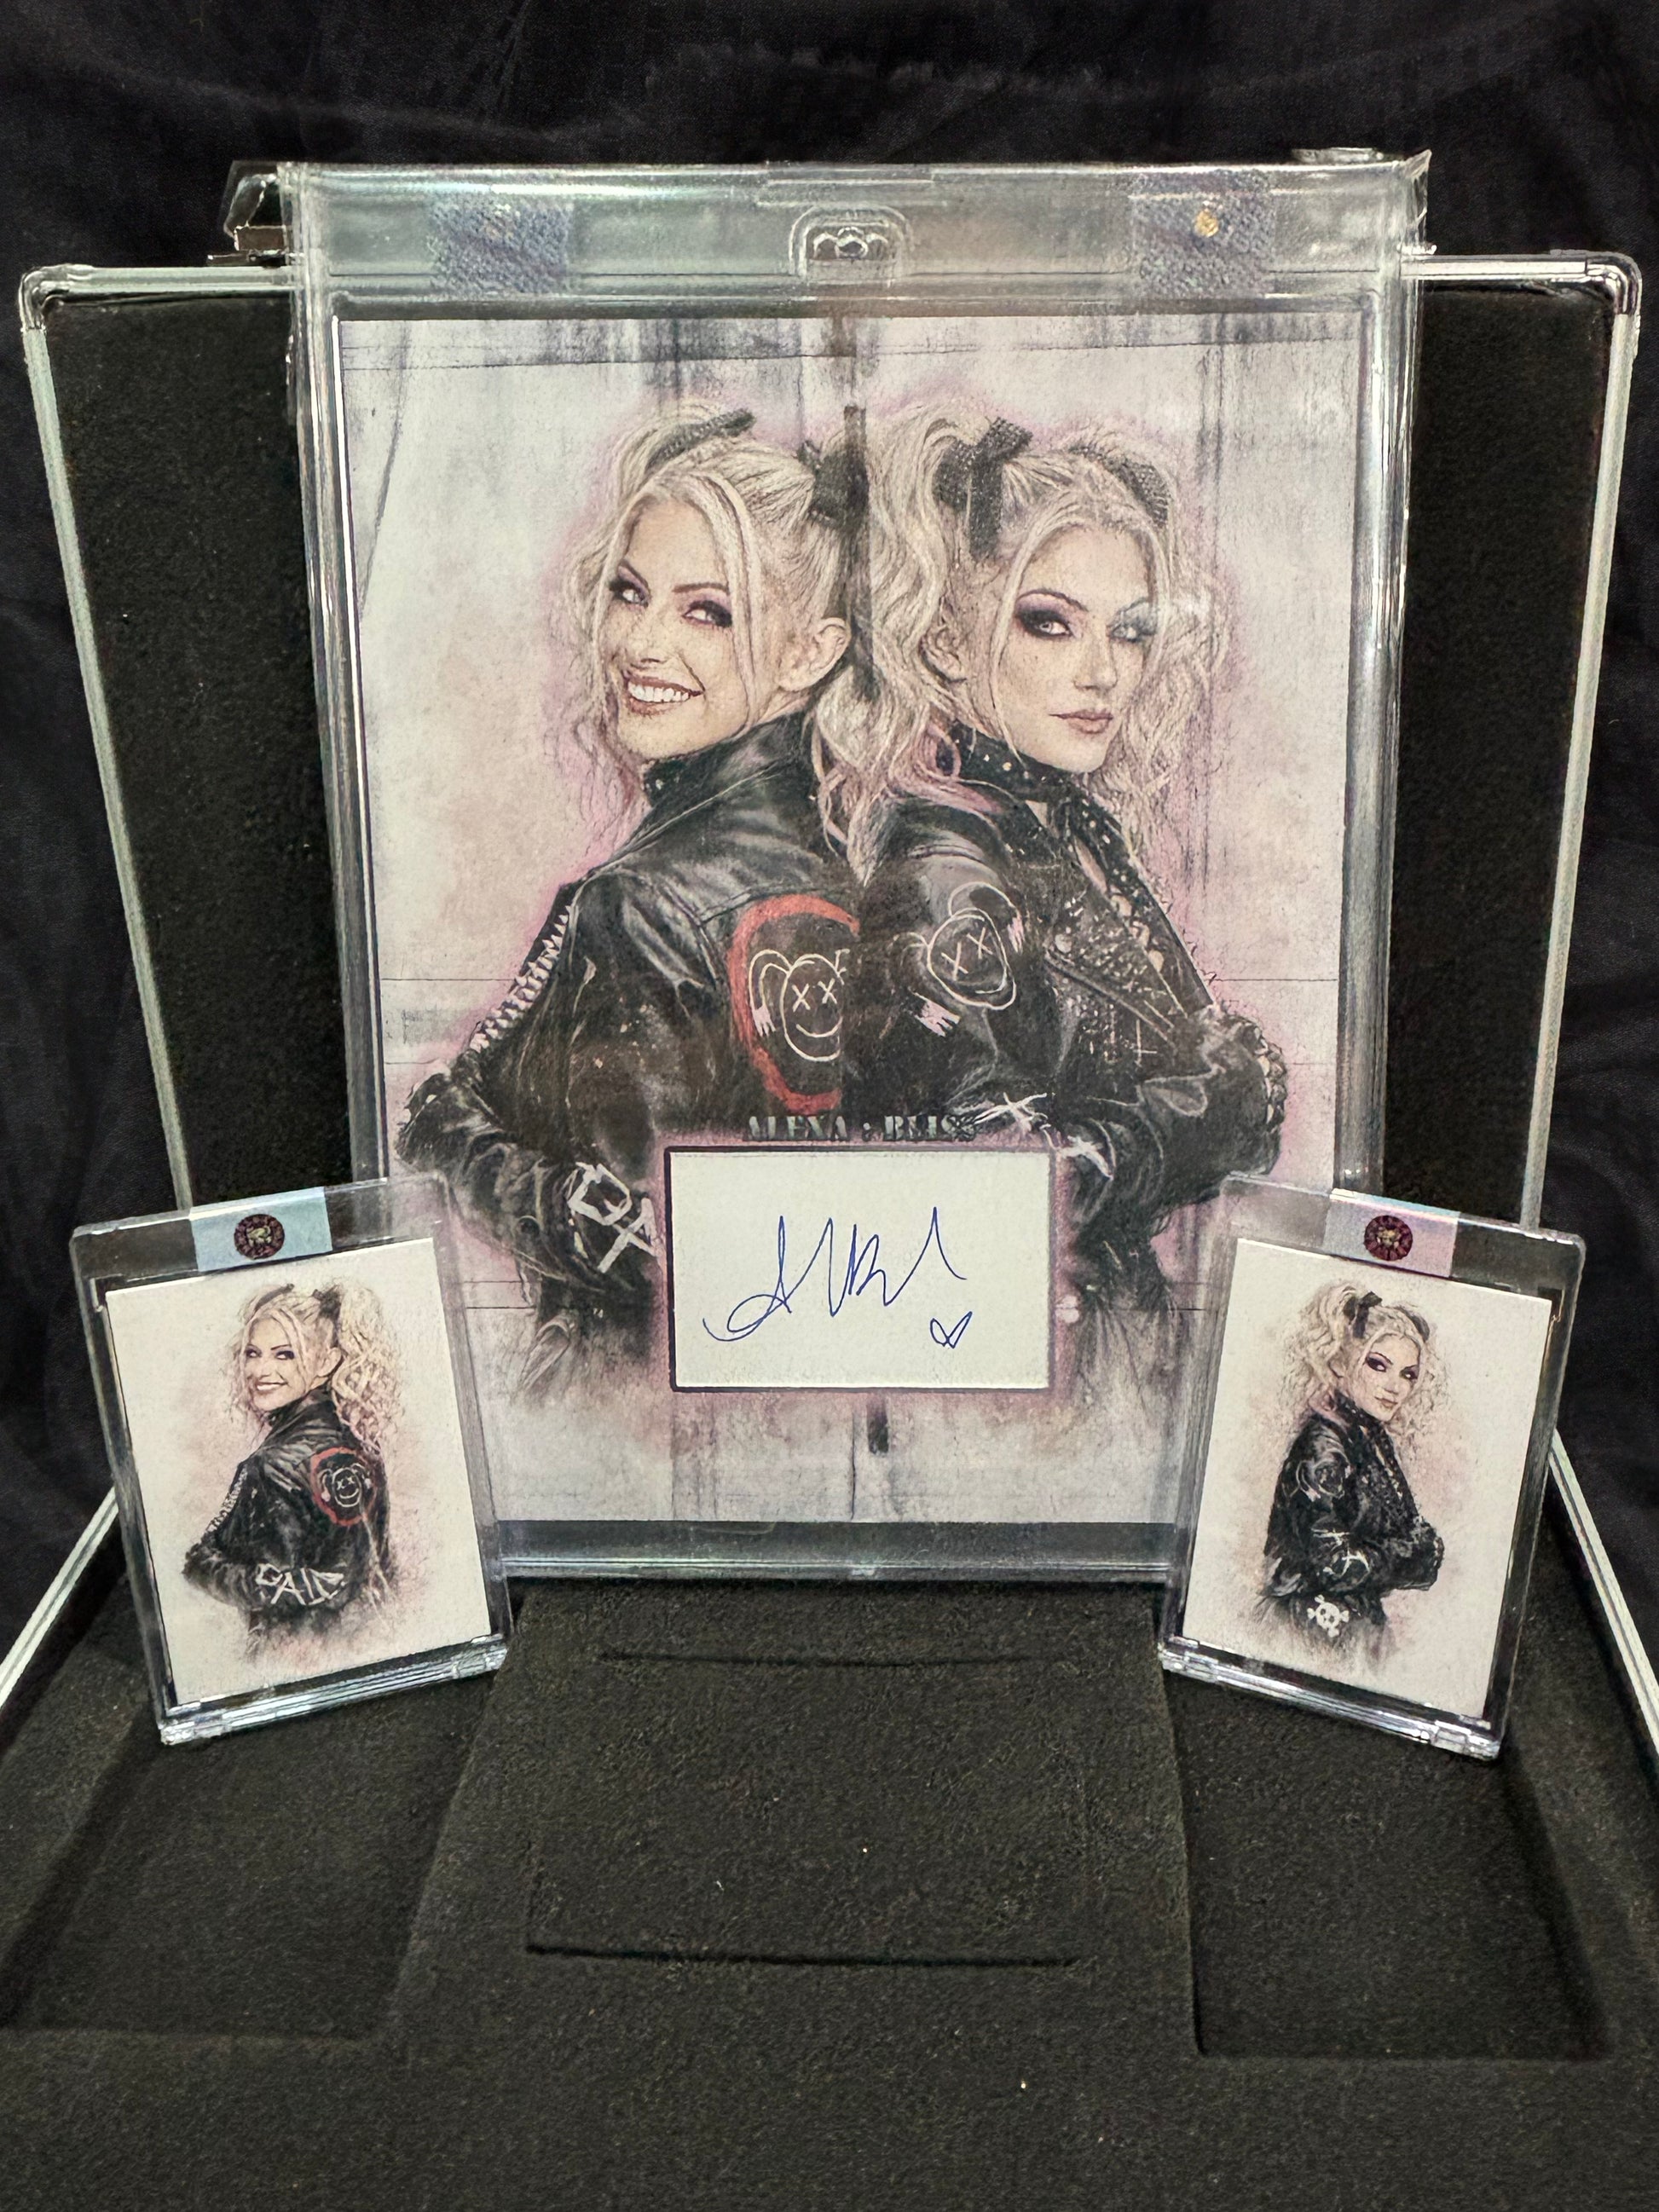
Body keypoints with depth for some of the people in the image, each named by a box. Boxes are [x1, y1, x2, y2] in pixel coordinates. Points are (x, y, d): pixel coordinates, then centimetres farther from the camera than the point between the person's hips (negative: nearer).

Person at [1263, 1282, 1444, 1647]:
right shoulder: (1322, 1444, -17)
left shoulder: (1378, 1440, 8)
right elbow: (1333, 1564, -20)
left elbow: (1414, 1531, 12)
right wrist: (1422, 1554, -9)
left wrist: (1428, 1547, -10)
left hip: (1362, 1613, 8)